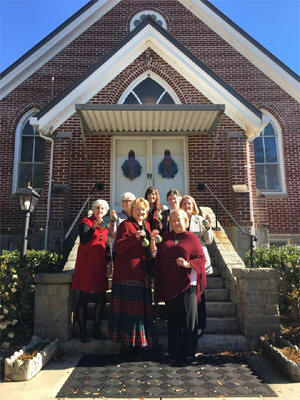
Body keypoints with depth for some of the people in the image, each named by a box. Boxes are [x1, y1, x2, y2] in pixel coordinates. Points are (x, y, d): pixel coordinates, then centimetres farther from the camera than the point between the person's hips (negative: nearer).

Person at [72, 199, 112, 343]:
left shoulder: (105, 225, 17)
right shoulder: (85, 222, 0)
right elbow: (83, 239, -16)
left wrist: (109, 262, 11)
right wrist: (94, 227, -26)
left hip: (100, 265, 6)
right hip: (86, 264, -5)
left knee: (101, 298, 6)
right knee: (84, 297, -1)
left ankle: (96, 329, 20)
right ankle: (82, 331, 11)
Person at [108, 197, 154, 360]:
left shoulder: (146, 225, 18)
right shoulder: (125, 225, -4)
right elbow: (117, 247, -14)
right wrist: (135, 237, -22)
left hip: (142, 274, 7)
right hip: (127, 274, -7)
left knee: (142, 308, 10)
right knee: (128, 309, -3)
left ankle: (139, 344, 21)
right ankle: (126, 345, 9)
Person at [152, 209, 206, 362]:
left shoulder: (191, 238, 2)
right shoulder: (165, 237, 12)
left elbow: (202, 259, -1)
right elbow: (156, 255, 9)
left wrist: (187, 264, -17)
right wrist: (152, 240, -5)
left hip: (187, 284, -3)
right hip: (169, 284, 3)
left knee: (188, 318, 1)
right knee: (173, 319, 9)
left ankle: (188, 351, 16)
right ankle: (174, 351, 21)